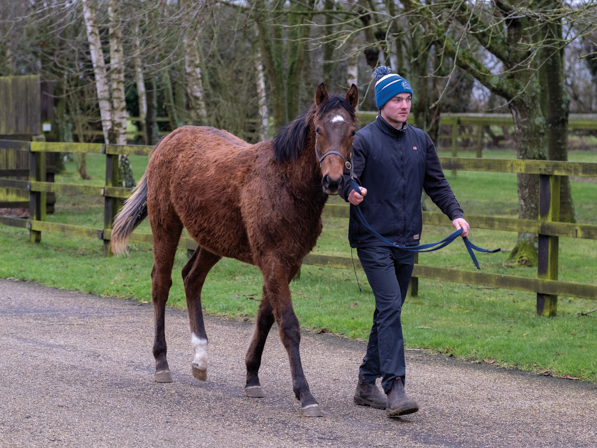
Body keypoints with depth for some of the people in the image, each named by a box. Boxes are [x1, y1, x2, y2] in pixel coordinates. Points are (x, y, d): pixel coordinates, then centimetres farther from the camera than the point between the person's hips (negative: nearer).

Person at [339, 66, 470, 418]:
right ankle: (395, 388, -21)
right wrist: (350, 191, -40)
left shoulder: (420, 141, 12)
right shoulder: (365, 140, -5)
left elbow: (436, 183, 15)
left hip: (407, 241, 6)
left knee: (389, 311, 11)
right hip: (373, 237, -6)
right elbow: (347, 176, -17)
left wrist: (456, 214, 0)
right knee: (390, 307, -17)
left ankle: (367, 383, 21)